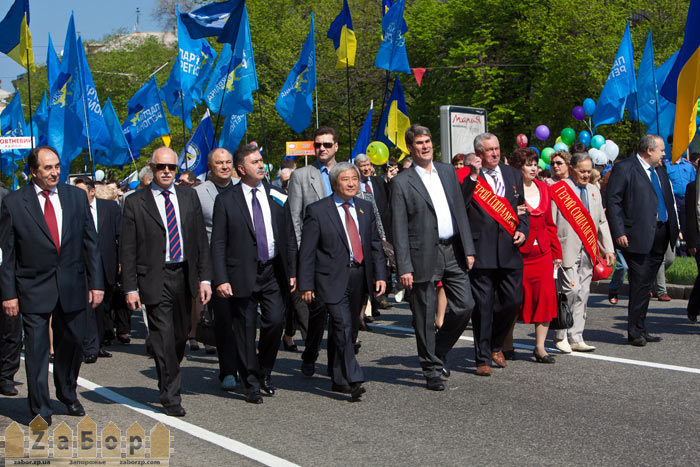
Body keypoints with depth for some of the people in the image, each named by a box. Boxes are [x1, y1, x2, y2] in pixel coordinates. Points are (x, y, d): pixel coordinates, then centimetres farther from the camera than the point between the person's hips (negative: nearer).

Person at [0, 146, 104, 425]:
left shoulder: (76, 197, 6)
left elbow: (90, 242, 7)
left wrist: (95, 283, 2)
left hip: (72, 286, 3)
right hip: (34, 288, -3)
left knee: (72, 344, 12)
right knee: (36, 349, -1)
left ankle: (68, 395, 36)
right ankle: (40, 410, 11)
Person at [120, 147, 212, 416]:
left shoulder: (189, 197, 9)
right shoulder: (135, 202, -2)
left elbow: (201, 239, 10)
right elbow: (127, 249, -2)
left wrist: (205, 277, 3)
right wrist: (130, 287, -8)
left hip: (184, 275, 4)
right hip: (154, 279, -4)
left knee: (181, 336, 13)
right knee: (164, 339, -7)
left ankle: (168, 382, 36)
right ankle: (170, 398, 2)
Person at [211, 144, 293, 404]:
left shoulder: (276, 196, 9)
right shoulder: (226, 201, -1)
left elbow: (287, 235, 11)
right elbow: (218, 244, -2)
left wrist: (291, 271, 6)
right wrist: (221, 279, -11)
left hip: (272, 273, 2)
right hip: (242, 275, -2)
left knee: (275, 322, -8)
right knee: (245, 332, 3)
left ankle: (264, 372, 18)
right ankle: (252, 384, 18)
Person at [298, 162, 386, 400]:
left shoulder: (366, 208, 12)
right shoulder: (317, 210, -4)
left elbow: (375, 244, 15)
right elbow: (307, 251, -4)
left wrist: (380, 275, 6)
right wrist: (306, 284, -8)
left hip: (359, 276, 5)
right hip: (333, 278, -5)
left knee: (350, 330, 11)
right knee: (343, 327, -15)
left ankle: (339, 379, 23)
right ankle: (353, 380, -14)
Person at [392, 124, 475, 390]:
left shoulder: (447, 171, 11)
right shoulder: (402, 182, -5)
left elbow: (460, 211, 13)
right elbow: (399, 229, -7)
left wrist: (468, 248, 7)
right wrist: (404, 268, -13)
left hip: (453, 251, 5)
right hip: (424, 255, -5)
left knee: (465, 306, 4)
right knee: (425, 317, 2)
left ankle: (439, 350, 27)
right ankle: (432, 370, 16)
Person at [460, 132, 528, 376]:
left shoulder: (513, 175, 14)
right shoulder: (466, 177, -2)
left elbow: (522, 207, 22)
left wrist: (522, 230, 5)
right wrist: (473, 177, -20)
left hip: (509, 249, 4)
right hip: (481, 251, -4)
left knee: (513, 301, 5)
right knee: (483, 307, 1)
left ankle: (495, 344, 30)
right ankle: (483, 358, 11)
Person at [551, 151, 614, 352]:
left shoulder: (594, 191, 17)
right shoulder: (557, 191, -4)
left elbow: (602, 222, 20)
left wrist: (608, 249, 13)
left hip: (588, 251, 6)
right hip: (567, 250, -6)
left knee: (583, 294, 6)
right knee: (572, 290, -13)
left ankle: (575, 338, 12)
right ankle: (560, 336, 1)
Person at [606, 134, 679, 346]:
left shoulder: (659, 170, 17)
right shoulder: (624, 168, -7)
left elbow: (668, 200, 22)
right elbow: (612, 200, -10)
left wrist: (674, 229, 12)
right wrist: (619, 233, -16)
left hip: (660, 235, 7)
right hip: (638, 236, -7)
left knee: (645, 284, 12)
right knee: (640, 284, -6)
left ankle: (641, 330, 19)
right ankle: (635, 333, 4)